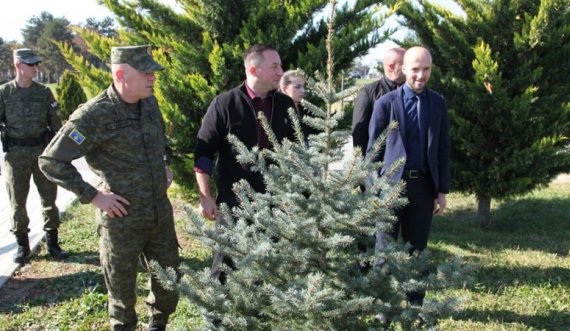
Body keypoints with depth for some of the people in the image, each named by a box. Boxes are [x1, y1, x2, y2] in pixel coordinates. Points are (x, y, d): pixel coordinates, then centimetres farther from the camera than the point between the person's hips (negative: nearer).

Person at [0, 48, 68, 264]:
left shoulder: (44, 92, 3)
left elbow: (55, 124, 7)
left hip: (43, 151, 2)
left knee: (49, 198, 7)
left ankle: (52, 243, 19)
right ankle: (22, 245, 20)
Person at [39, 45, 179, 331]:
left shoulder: (150, 103, 2)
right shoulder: (94, 115, -19)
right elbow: (51, 161, -18)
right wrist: (93, 196, -17)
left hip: (161, 212, 6)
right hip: (122, 218, -6)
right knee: (122, 285, 12)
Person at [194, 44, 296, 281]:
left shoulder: (285, 104, 3)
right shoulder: (225, 104, -10)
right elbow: (204, 152, -7)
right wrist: (205, 197, -10)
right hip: (234, 201, -4)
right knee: (226, 264, 8)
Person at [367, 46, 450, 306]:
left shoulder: (438, 103, 7)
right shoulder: (386, 103, -4)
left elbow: (443, 149, 8)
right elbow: (373, 149, -3)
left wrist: (442, 190, 5)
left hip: (424, 185, 3)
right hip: (391, 183, -3)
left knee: (417, 248, 12)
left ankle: (415, 303, 24)